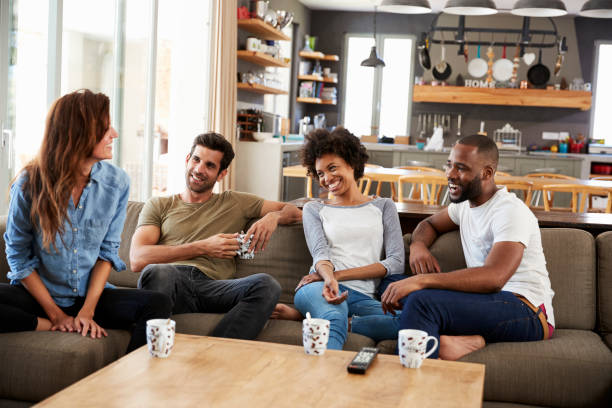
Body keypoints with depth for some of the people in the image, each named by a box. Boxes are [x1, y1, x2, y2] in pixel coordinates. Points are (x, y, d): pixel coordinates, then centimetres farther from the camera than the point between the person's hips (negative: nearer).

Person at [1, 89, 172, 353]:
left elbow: (108, 250, 1)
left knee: (158, 304, -24)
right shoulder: (29, 183, -11)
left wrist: (88, 309, -11)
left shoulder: (116, 182, -4)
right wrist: (55, 314, -10)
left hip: (91, 293, 2)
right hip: (38, 292, -1)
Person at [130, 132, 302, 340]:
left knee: (267, 284, -30)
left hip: (211, 287, 2)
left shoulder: (234, 203, 27)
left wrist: (273, 216, 3)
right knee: (155, 272, -38)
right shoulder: (158, 206, 22)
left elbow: (295, 212, 28)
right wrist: (202, 248, -3)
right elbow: (137, 260, 5)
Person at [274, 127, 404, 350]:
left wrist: (339, 274, -6)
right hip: (321, 289, 0)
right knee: (335, 318, -37)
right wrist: (329, 277, -22)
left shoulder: (383, 207, 21)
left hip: (363, 297, 1)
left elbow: (396, 263, 6)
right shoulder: (314, 209, 23)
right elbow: (320, 252, 4)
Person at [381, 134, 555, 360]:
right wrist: (418, 245, 5)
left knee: (421, 300, -31)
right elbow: (430, 224, 33)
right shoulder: (466, 203, 16)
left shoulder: (511, 211, -14)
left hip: (528, 312, -9)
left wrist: (421, 280, -35)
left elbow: (493, 278, -28)